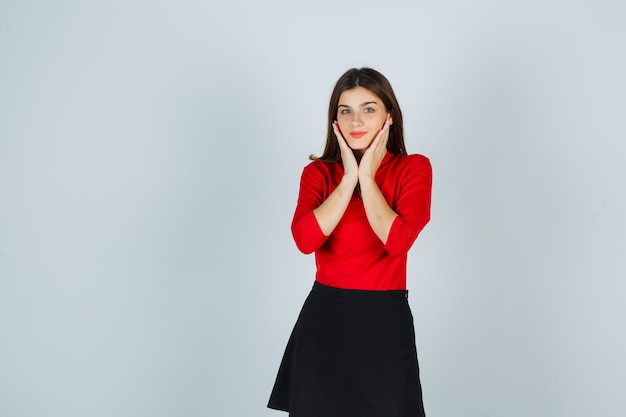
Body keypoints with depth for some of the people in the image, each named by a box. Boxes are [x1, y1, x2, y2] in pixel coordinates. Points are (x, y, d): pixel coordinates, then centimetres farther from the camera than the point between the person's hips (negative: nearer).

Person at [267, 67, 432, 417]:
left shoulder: (413, 168, -3)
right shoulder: (318, 172, 3)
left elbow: (397, 241, -19)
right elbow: (306, 239, -15)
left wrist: (367, 176, -12)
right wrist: (349, 177, -11)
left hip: (386, 322, -2)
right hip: (324, 320, 2)